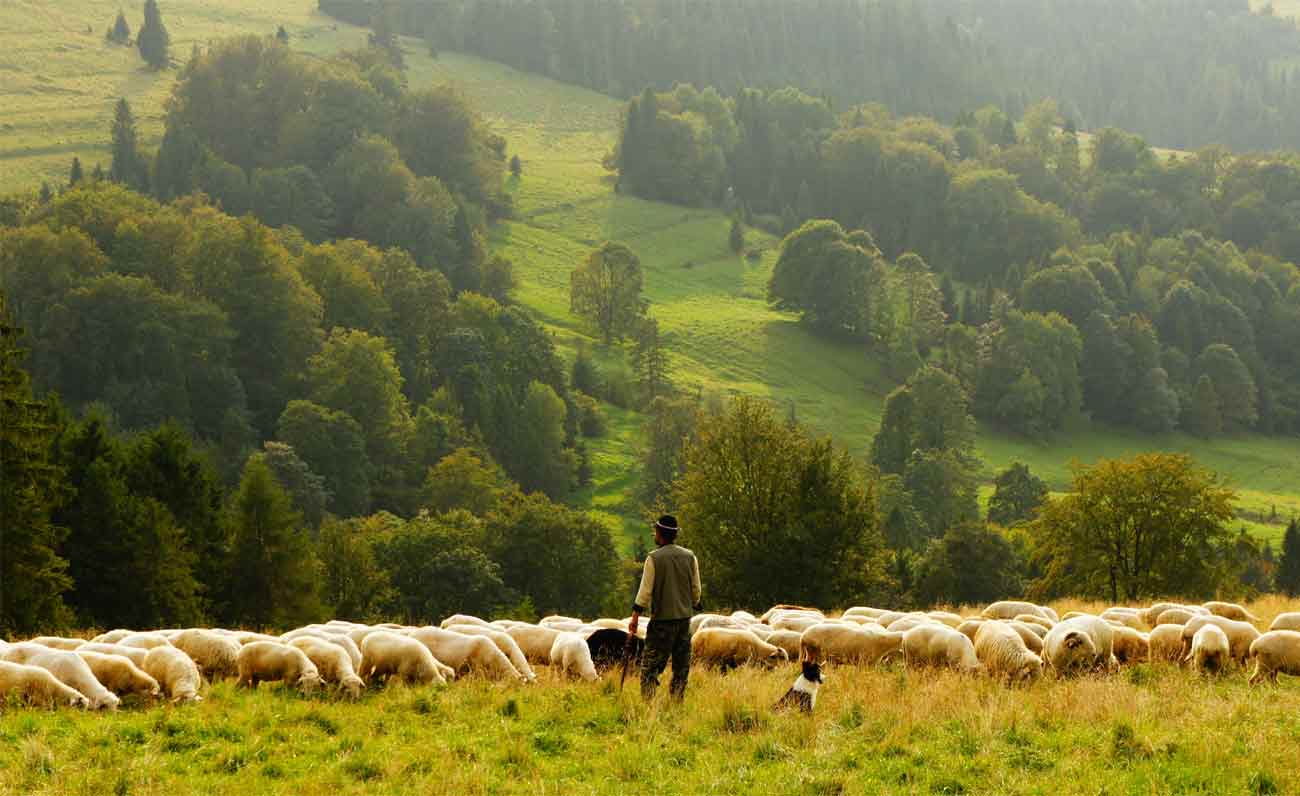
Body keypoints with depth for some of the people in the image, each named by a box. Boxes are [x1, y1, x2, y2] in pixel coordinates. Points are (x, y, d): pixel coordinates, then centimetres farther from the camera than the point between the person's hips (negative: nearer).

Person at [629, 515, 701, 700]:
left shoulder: (654, 559, -9)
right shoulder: (690, 557, 4)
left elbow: (645, 591, -10)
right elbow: (696, 589, 8)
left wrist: (635, 617, -6)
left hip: (662, 617, -4)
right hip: (685, 617, 4)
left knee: (650, 664, -1)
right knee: (681, 664, 10)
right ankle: (677, 701, 10)